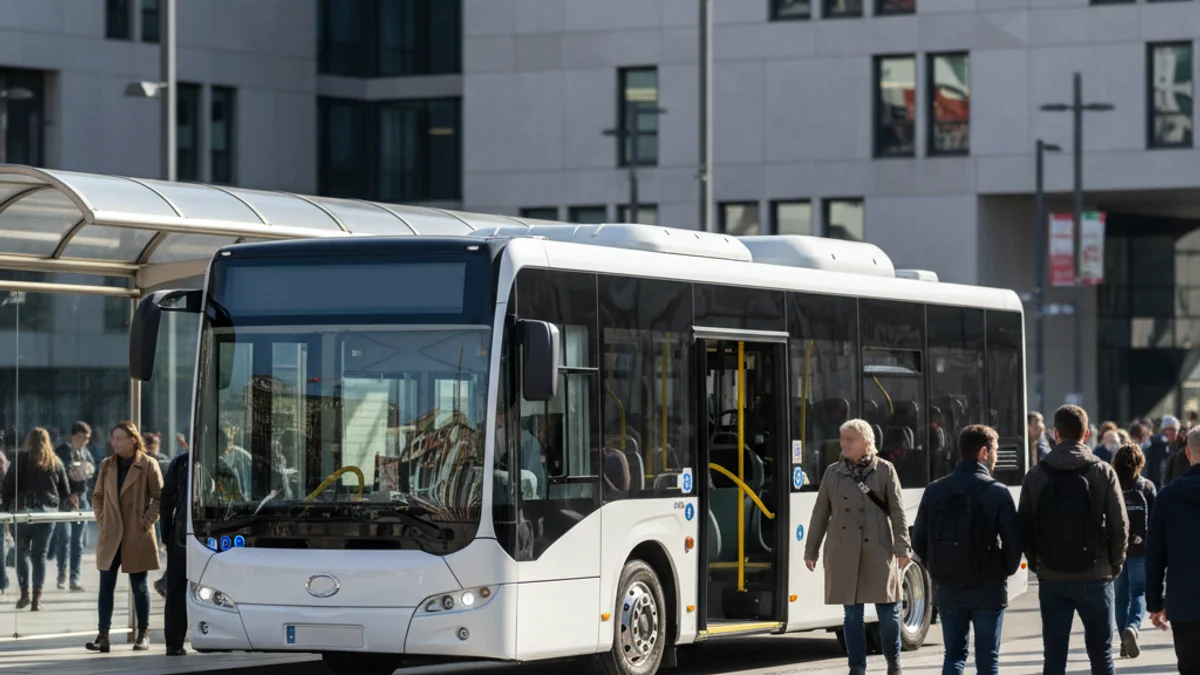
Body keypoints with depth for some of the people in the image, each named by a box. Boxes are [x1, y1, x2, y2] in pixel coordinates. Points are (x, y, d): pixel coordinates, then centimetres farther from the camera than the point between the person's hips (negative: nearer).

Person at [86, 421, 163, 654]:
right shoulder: (107, 466, 9)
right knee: (106, 586, 1)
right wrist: (101, 519, 3)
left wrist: (147, 521, -10)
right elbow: (97, 496, 16)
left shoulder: (148, 466, -4)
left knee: (139, 586, 5)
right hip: (111, 536, 4)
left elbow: (160, 497, -3)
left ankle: (143, 634, 14)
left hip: (137, 537, -4)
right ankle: (103, 635, 2)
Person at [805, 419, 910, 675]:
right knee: (852, 613, 4)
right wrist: (811, 549, 10)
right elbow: (821, 513, 11)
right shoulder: (833, 472, 8)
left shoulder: (885, 470, 1)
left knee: (888, 610, 3)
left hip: (878, 551, -2)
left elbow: (897, 511, -1)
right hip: (844, 553, 2)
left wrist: (902, 548, -7)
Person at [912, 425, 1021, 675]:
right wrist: (1005, 571, 8)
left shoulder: (934, 490, 0)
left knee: (954, 654, 14)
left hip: (947, 590, 3)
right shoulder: (997, 493, -10)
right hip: (987, 589, -3)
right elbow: (1013, 542, -11)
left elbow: (918, 541, 2)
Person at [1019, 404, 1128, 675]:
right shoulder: (1103, 473, -4)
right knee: (1100, 652, 9)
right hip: (1095, 577, -1)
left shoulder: (1035, 475, 0)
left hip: (1051, 579, 1)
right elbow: (1120, 526, -4)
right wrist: (1115, 565, 9)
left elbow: (1025, 528, 1)